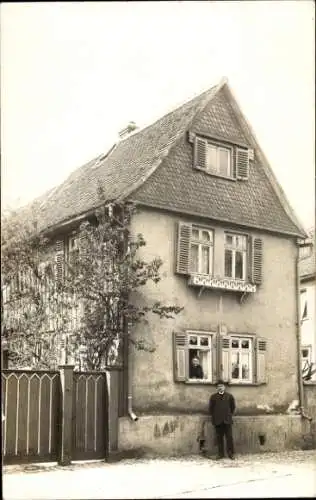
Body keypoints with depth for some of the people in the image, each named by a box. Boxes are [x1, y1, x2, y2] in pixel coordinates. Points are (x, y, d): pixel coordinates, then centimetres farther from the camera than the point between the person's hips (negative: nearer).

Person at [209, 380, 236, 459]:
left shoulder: (229, 396, 4)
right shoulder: (213, 397, 4)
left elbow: (233, 406, 13)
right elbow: (210, 408, 10)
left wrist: (229, 415, 10)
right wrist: (214, 416, 8)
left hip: (227, 420, -1)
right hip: (217, 421, 1)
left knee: (229, 437, -2)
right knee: (219, 438, 4)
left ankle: (231, 453, 6)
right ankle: (220, 454, 11)